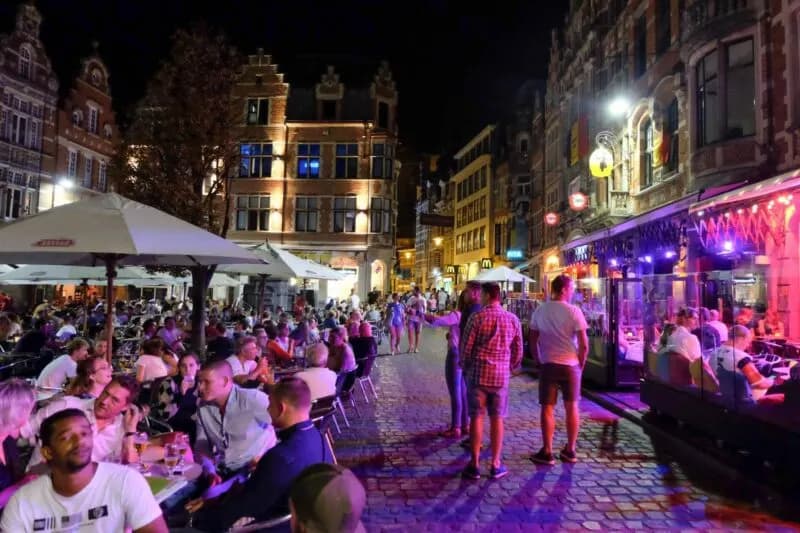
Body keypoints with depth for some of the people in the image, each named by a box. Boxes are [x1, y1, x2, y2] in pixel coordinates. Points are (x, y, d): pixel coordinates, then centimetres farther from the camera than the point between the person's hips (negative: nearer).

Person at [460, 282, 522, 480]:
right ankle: (496, 465, 16)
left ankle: (474, 465, 11)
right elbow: (518, 352, 6)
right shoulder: (513, 319, 1)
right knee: (497, 419, 10)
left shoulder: (477, 317, -11)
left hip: (478, 373, -3)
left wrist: (465, 367, 9)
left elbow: (466, 347, -8)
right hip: (501, 375, 3)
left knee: (476, 418, 5)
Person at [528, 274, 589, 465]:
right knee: (572, 407, 12)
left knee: (548, 408, 5)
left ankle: (547, 452, 7)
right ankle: (570, 451, 20)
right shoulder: (574, 312, -8)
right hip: (571, 365, -1)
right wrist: (581, 364, 6)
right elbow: (584, 345, -8)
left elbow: (532, 341, 3)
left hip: (548, 365, 1)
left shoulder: (540, 311, 0)